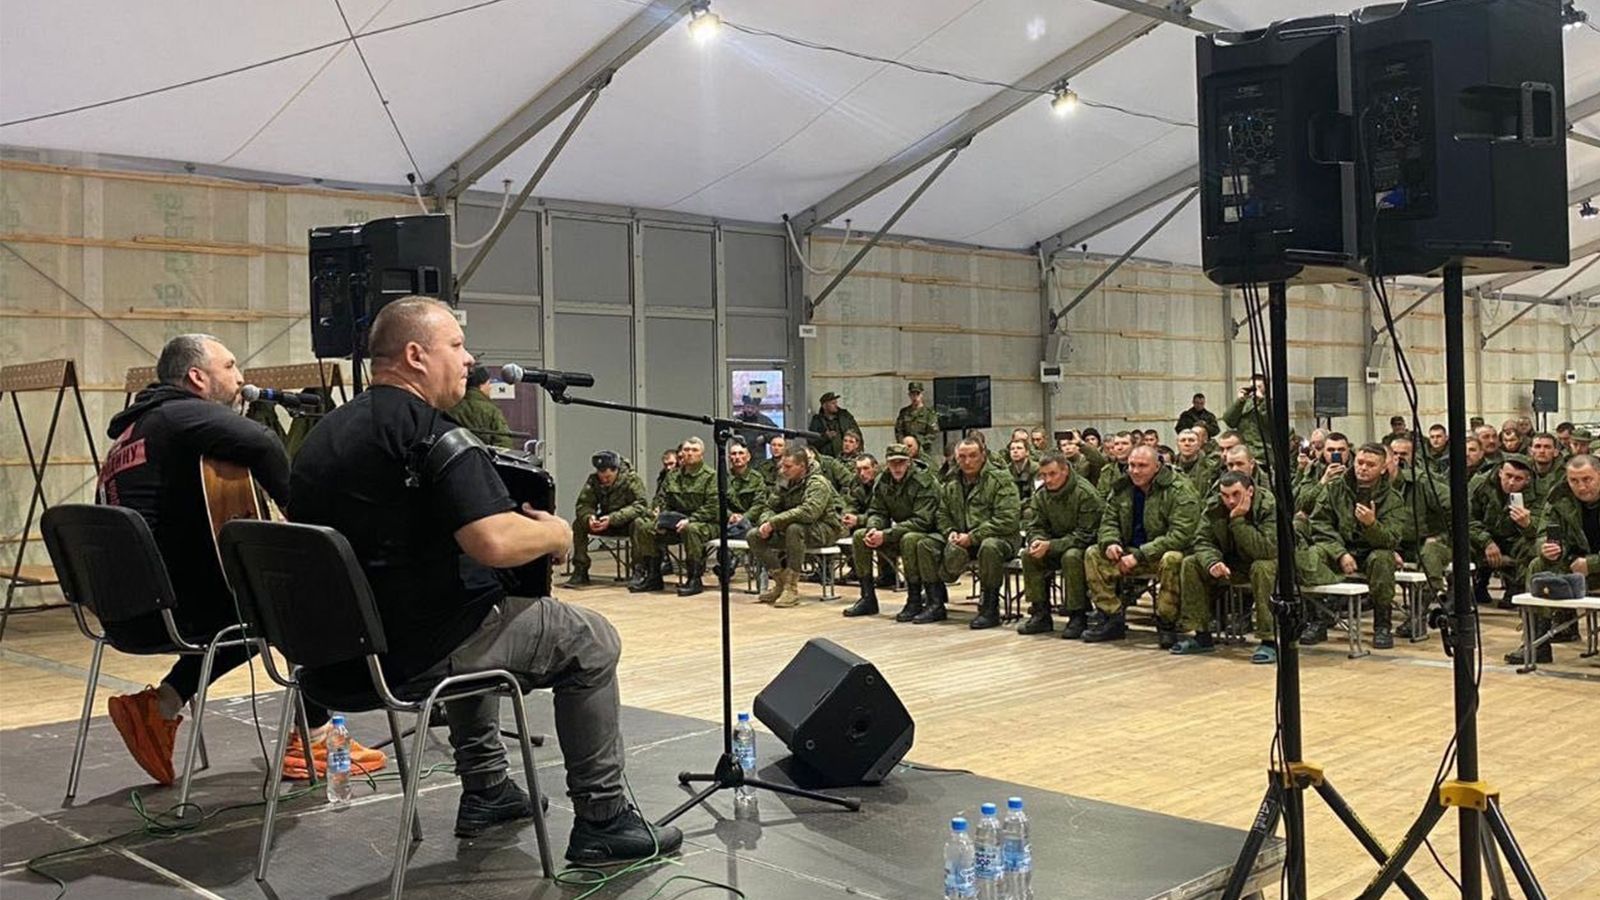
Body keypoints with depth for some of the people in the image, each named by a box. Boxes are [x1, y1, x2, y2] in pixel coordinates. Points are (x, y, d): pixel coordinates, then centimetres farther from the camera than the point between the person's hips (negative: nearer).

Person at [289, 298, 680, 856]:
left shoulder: (325, 433, 12)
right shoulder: (429, 431, -16)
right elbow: (495, 543, -27)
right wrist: (556, 533, -5)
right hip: (413, 656, -9)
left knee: (478, 620, 36)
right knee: (591, 640, 6)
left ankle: (485, 791, 37)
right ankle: (603, 821, 11)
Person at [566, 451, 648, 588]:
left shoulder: (631, 479, -19)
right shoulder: (593, 480, -7)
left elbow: (640, 505, -28)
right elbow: (583, 504, -10)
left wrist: (612, 518, -38)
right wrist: (589, 517, -35)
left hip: (627, 522, -4)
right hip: (606, 522, 4)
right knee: (579, 524, -18)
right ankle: (580, 572, -13)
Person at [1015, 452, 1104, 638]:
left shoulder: (1086, 494, -21)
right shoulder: (1041, 495, 0)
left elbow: (1085, 535, -23)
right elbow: (1033, 525, 2)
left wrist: (1050, 546, -29)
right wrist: (1038, 540, -24)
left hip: (1085, 546, -6)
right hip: (1057, 543, 6)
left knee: (1071, 557, -37)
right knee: (1028, 554, -18)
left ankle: (1078, 616, -23)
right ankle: (1040, 614, -11)